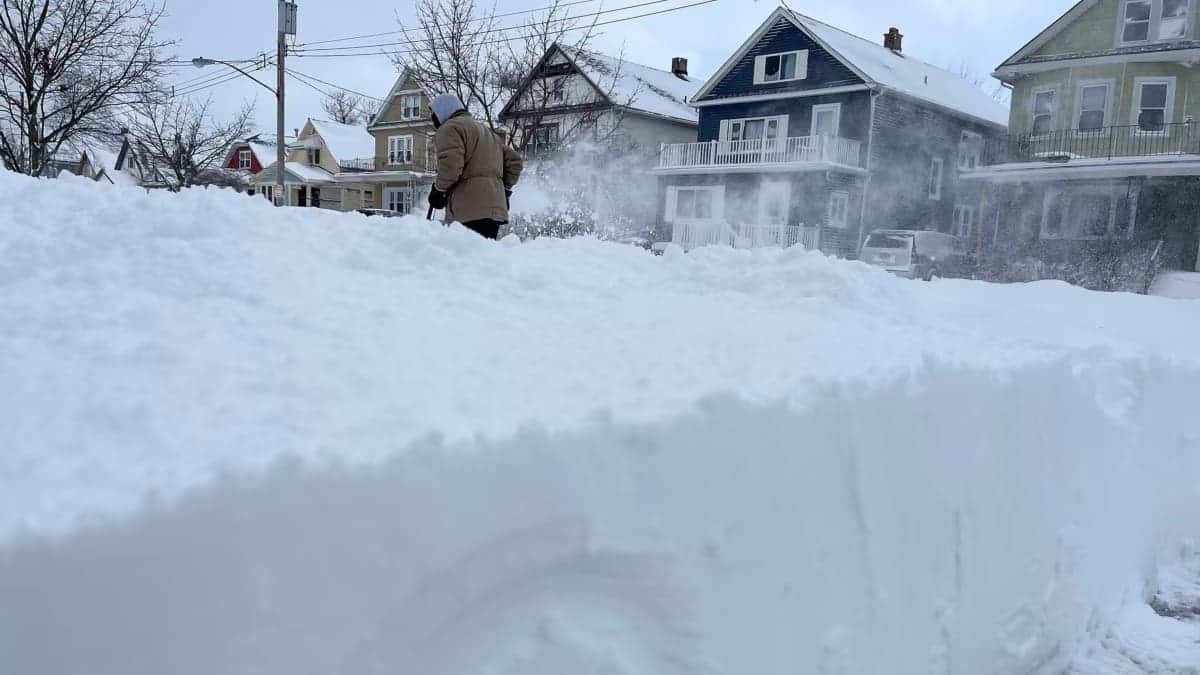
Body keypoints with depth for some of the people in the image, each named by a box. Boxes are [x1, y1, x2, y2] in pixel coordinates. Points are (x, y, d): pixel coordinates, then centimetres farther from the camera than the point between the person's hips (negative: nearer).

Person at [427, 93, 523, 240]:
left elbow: (450, 164, -15)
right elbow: (513, 160, 29)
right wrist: (505, 190, 27)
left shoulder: (450, 128, 1)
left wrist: (438, 190, -2)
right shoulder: (487, 131, 30)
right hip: (495, 208, 9)